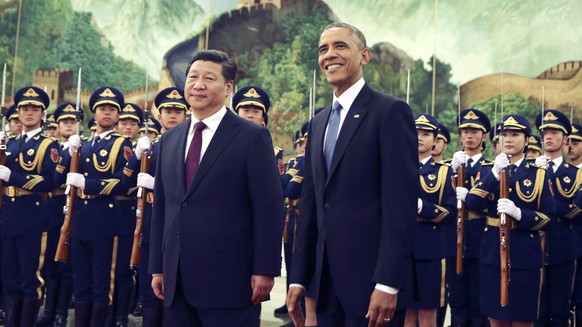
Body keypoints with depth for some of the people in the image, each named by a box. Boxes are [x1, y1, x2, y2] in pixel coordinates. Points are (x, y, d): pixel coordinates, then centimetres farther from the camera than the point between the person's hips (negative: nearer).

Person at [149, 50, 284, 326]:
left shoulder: (252, 137, -4)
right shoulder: (169, 140, 14)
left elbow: (269, 208, -8)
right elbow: (161, 208, 15)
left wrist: (265, 270, -12)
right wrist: (157, 268, 12)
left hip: (229, 280, -5)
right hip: (178, 282, 5)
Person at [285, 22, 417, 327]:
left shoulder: (390, 111, -7)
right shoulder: (318, 122, 15)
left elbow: (402, 202, -15)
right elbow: (310, 204, 14)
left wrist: (388, 283, -20)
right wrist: (298, 278, 10)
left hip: (369, 275, -7)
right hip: (327, 279, 7)